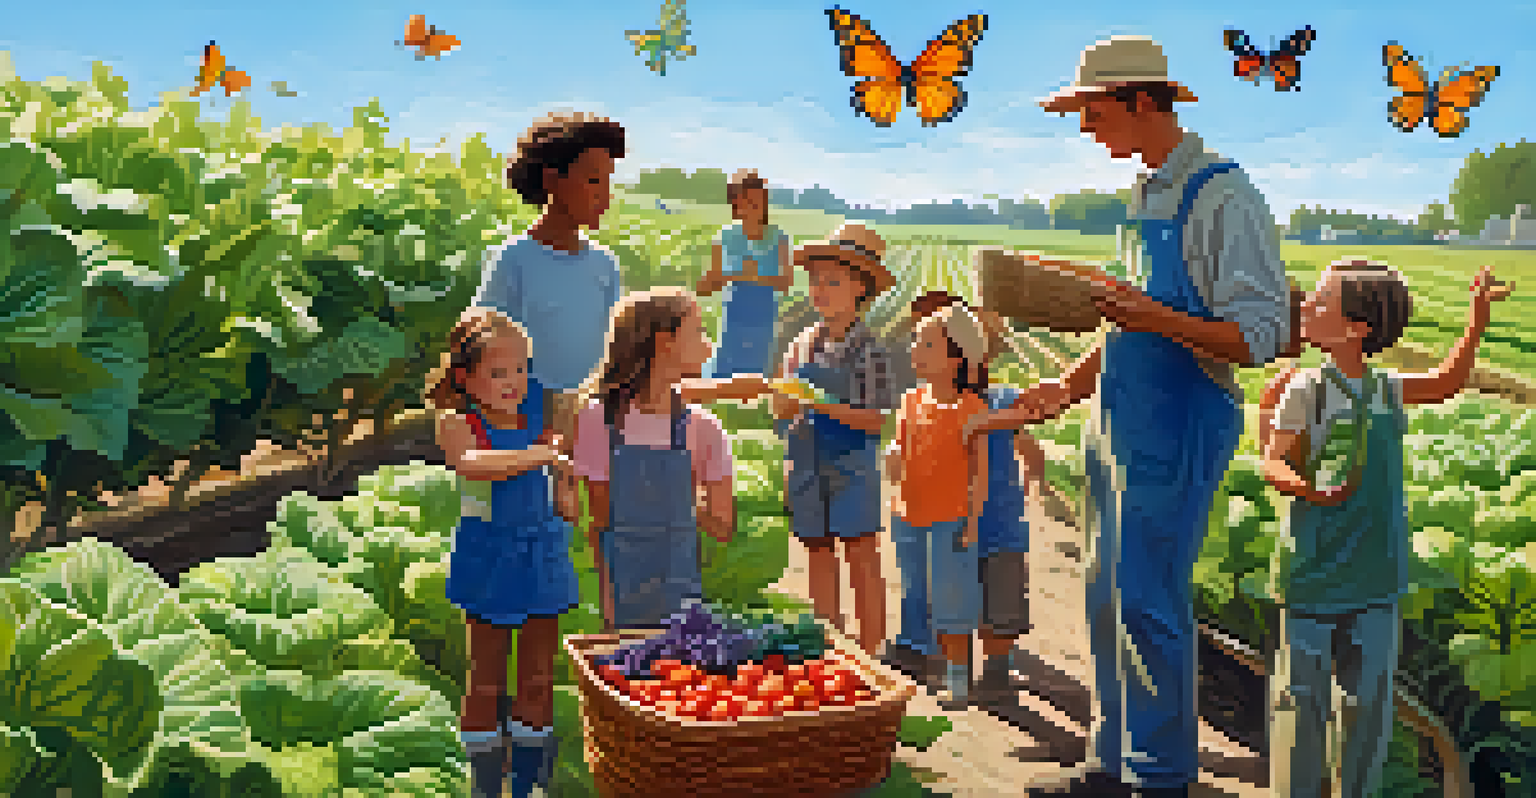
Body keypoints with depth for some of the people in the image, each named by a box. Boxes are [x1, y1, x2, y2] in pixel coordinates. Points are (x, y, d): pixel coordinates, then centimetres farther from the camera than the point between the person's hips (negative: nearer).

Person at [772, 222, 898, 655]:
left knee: (862, 559, 0)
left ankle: (870, 652, 10)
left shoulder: (868, 348, -9)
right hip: (807, 462, 6)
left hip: (852, 463, -6)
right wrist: (787, 403, -11)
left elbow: (875, 420, -14)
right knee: (819, 555, 13)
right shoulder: (804, 342, 7)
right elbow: (783, 409, 13)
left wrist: (824, 406, -24)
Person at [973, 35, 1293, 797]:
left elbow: (1260, 337, -18)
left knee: (1148, 606, -3)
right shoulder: (1145, 192, 15)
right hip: (1119, 419, 9)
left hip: (1178, 427, -9)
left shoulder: (1223, 196, -13)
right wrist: (1072, 383, 13)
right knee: (1107, 600, 14)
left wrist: (1157, 319, -31)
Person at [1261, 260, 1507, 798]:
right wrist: (1308, 488, -32)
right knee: (1303, 694, 3)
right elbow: (1274, 462, -12)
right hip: (1314, 569, -4)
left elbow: (1446, 383, 25)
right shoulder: (1305, 389, -9)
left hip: (1376, 574, 5)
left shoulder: (1387, 389, 5)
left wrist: (1477, 318, 18)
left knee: (1370, 697, 12)